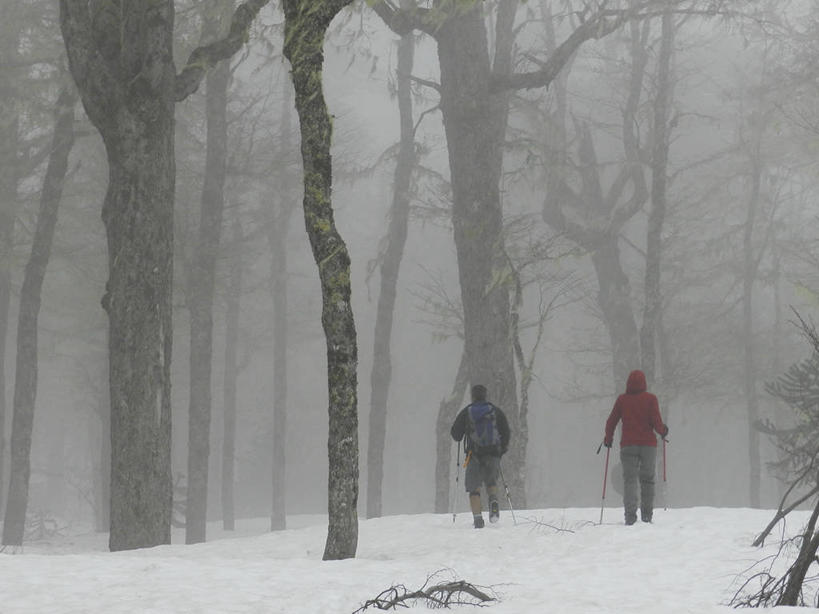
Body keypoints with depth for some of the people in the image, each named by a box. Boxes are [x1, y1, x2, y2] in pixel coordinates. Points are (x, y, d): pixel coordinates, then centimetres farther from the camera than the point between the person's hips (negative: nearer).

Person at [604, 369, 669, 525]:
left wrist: (608, 439, 21)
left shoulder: (622, 399, 1)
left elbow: (611, 421, 4)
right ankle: (646, 515, 13)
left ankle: (630, 515, -17)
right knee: (647, 480, 12)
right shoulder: (650, 398, -2)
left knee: (629, 479, -2)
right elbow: (656, 422, -5)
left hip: (628, 445, 0)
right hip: (648, 445, 0)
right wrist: (663, 431, 16)